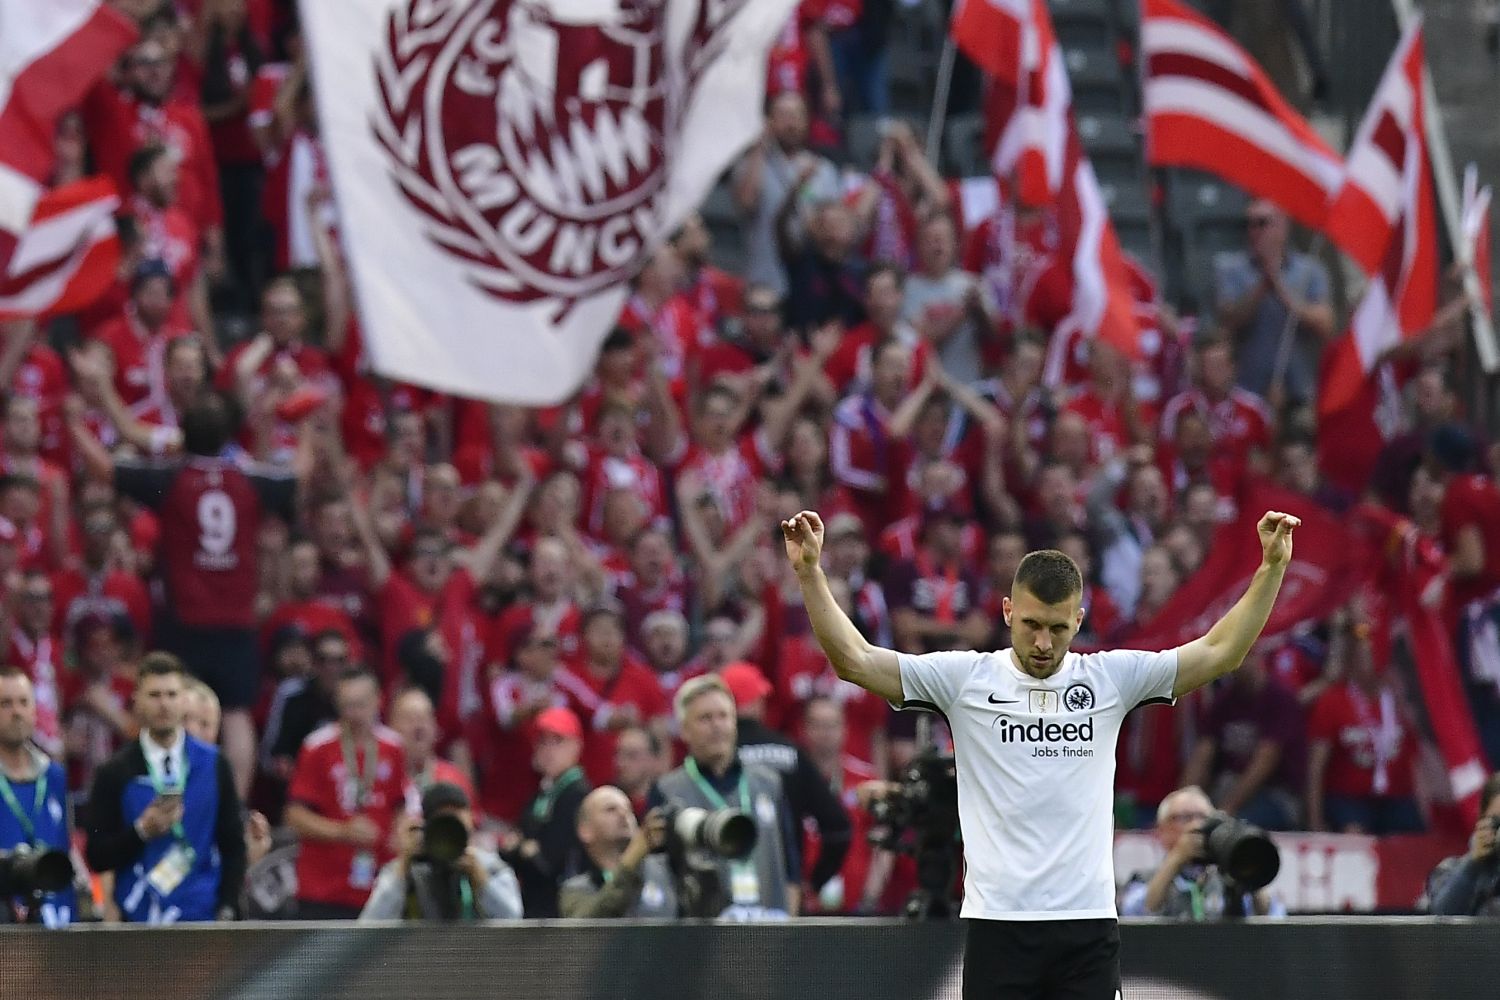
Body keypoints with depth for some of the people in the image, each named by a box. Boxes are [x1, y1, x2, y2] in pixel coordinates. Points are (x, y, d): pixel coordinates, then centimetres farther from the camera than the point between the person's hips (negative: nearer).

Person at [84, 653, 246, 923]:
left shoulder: (214, 765, 7)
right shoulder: (114, 773, 3)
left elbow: (233, 845, 9)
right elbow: (97, 857, 2)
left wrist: (227, 909, -2)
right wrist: (142, 831, -14)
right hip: (140, 918, -1)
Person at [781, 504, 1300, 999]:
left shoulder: (1111, 678, 6)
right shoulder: (965, 679, 2)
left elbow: (1218, 652, 5)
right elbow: (854, 658, -2)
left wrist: (1271, 568, -4)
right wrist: (810, 572, -12)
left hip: (1088, 925, 1)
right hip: (998, 924, -1)